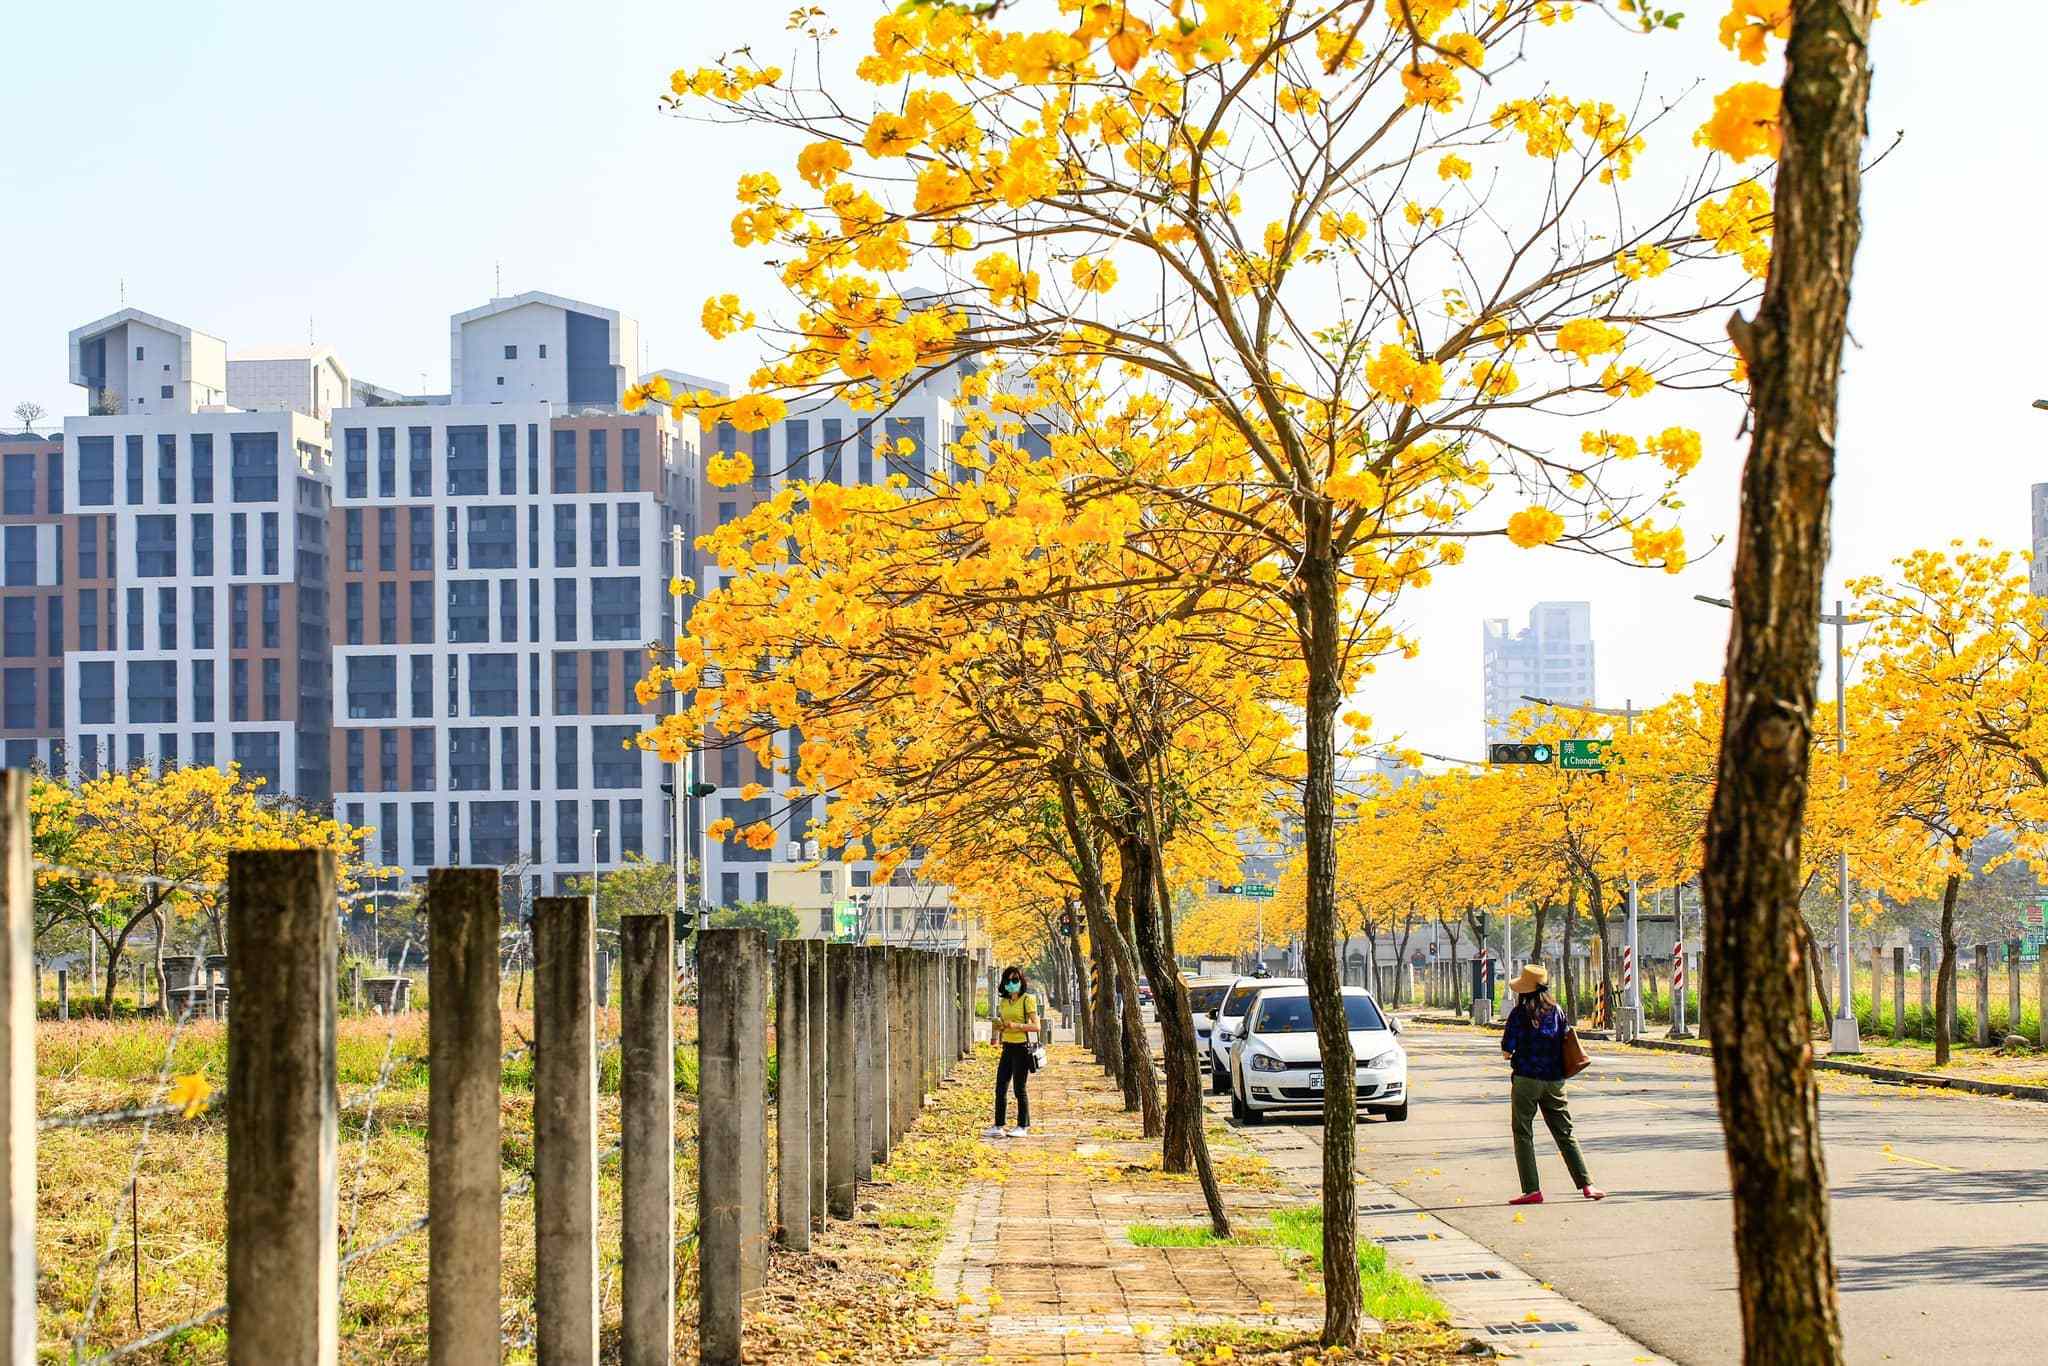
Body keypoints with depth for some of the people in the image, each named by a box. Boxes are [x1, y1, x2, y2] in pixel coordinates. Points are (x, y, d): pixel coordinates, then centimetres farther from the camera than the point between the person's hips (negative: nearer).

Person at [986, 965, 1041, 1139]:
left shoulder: (1027, 1000, -6)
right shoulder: (1003, 1002, 13)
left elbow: (1037, 1026, -11)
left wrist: (1016, 1025, -23)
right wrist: (1000, 1027, 0)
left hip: (1022, 1047, -7)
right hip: (1008, 1047, 7)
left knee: (1019, 1088, -3)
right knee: (1001, 1087, 3)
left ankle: (1023, 1126, 5)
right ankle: (999, 1125, 8)